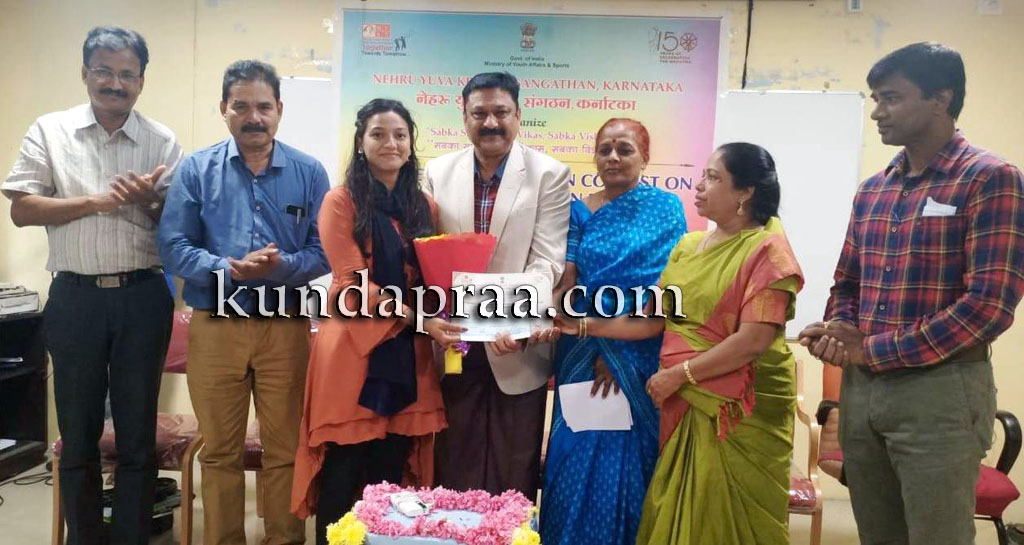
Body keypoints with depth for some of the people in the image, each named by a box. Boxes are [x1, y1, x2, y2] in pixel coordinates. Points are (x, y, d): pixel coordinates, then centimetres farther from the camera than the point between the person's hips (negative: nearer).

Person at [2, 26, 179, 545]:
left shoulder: (163, 142, 4)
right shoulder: (49, 131, 4)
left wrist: (145, 200, -15)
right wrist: (96, 200, -13)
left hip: (143, 296, 0)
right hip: (74, 296, 0)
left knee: (138, 433, 9)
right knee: (77, 433, 12)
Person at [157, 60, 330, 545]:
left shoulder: (309, 172, 2)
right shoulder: (196, 169, 3)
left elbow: (323, 252, -2)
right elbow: (173, 246, -3)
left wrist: (279, 266, -20)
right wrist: (232, 270, -18)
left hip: (286, 328, 0)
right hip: (214, 327, 1)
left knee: (285, 449, 9)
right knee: (219, 451, 13)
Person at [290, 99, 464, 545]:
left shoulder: (425, 207, 12)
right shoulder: (341, 201, -2)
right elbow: (353, 283, -10)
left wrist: (435, 323, -6)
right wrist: (417, 318, -19)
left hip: (409, 355, 4)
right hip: (354, 350, -4)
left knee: (389, 478, 11)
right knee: (343, 477, 2)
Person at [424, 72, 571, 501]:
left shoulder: (549, 175, -5)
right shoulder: (437, 172, 6)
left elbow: (547, 261, -11)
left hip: (518, 348, -3)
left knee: (515, 478, 11)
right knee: (454, 471, 16)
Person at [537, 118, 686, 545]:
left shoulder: (665, 208, -1)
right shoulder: (579, 211, 8)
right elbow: (566, 280, -1)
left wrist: (617, 351, -14)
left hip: (638, 358, -2)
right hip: (582, 356, 3)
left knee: (626, 458, 5)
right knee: (577, 457, 8)